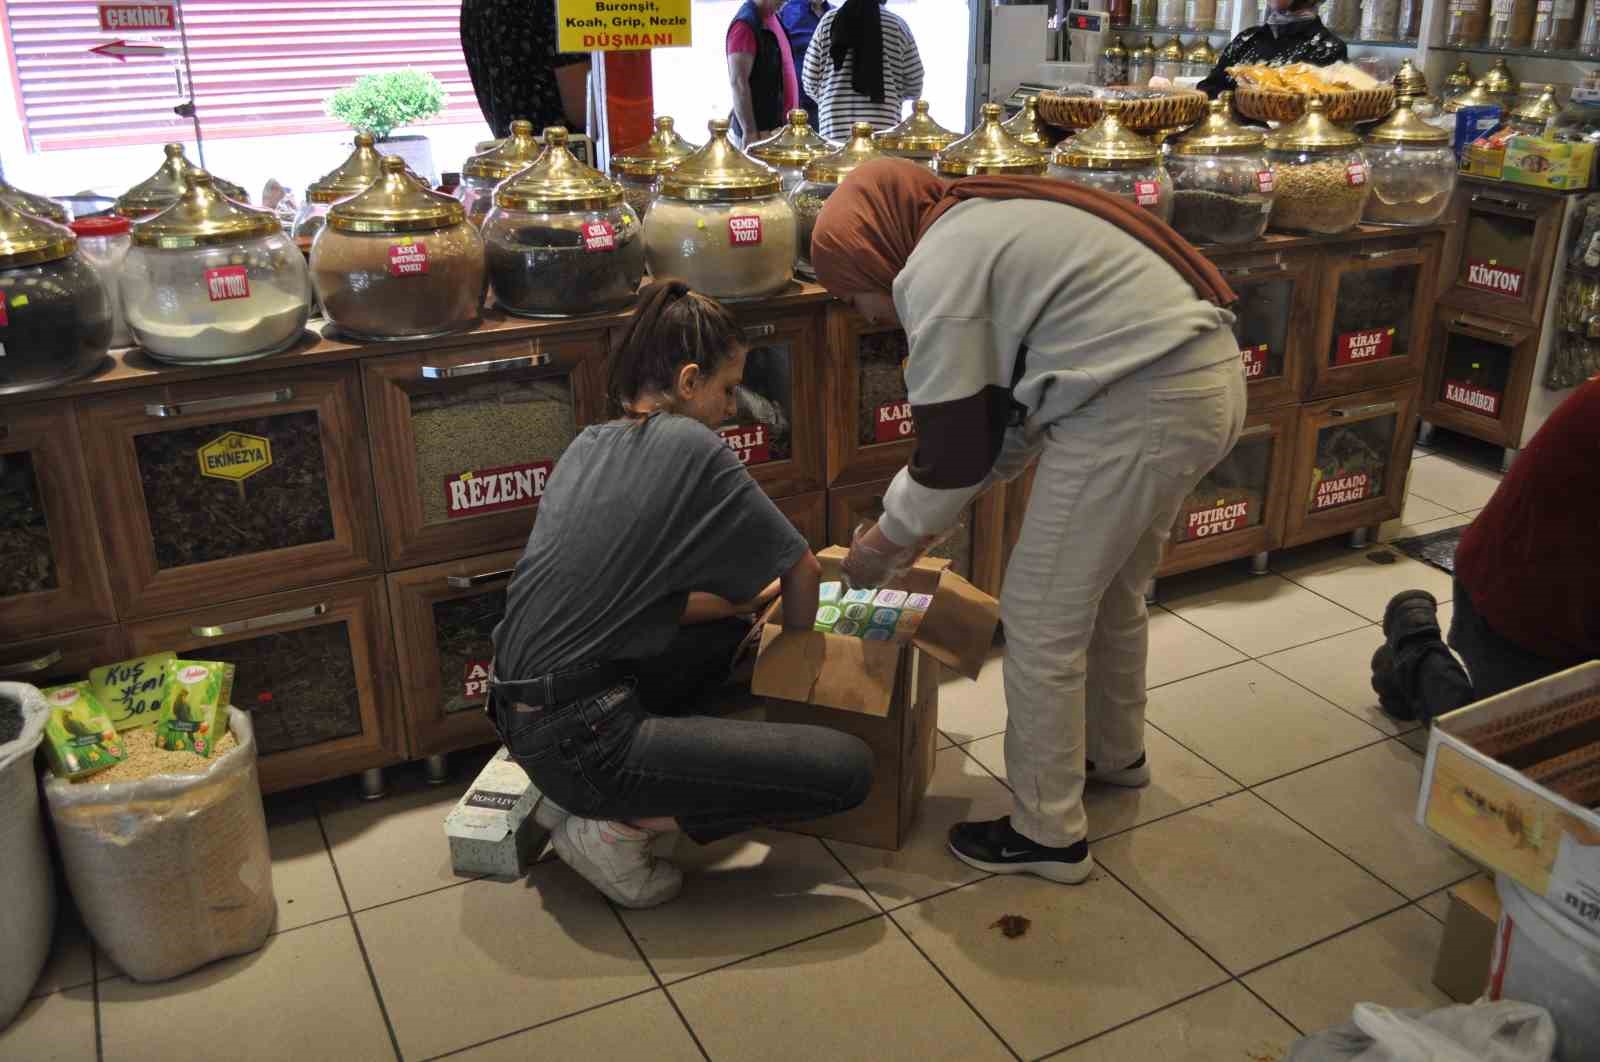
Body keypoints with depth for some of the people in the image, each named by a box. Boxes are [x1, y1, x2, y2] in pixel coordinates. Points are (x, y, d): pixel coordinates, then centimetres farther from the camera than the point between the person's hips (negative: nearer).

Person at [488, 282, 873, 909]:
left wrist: (748, 601, 18)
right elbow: (801, 569, 0)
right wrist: (796, 641, 20)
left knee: (727, 623, 27)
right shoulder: (692, 447, -10)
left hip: (520, 711, 9)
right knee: (846, 768, -8)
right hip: (578, 735, -9)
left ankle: (568, 792, 17)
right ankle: (619, 827, -2)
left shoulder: (588, 444, 11)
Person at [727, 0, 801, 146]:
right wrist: (750, 132, -24)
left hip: (777, 127, 9)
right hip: (759, 132, -9)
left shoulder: (773, 18, 13)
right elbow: (738, 83, -21)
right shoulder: (745, 24, -14)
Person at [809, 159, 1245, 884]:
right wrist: (926, 515, 20)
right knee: (1112, 591, 27)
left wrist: (889, 539, 7)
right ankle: (1115, 753, 48)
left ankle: (1048, 836, 14)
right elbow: (1003, 409, 22)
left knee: (1039, 620, 2)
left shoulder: (935, 267, -10)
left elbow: (954, 442, -8)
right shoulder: (983, 226, 20)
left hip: (1139, 409, -10)